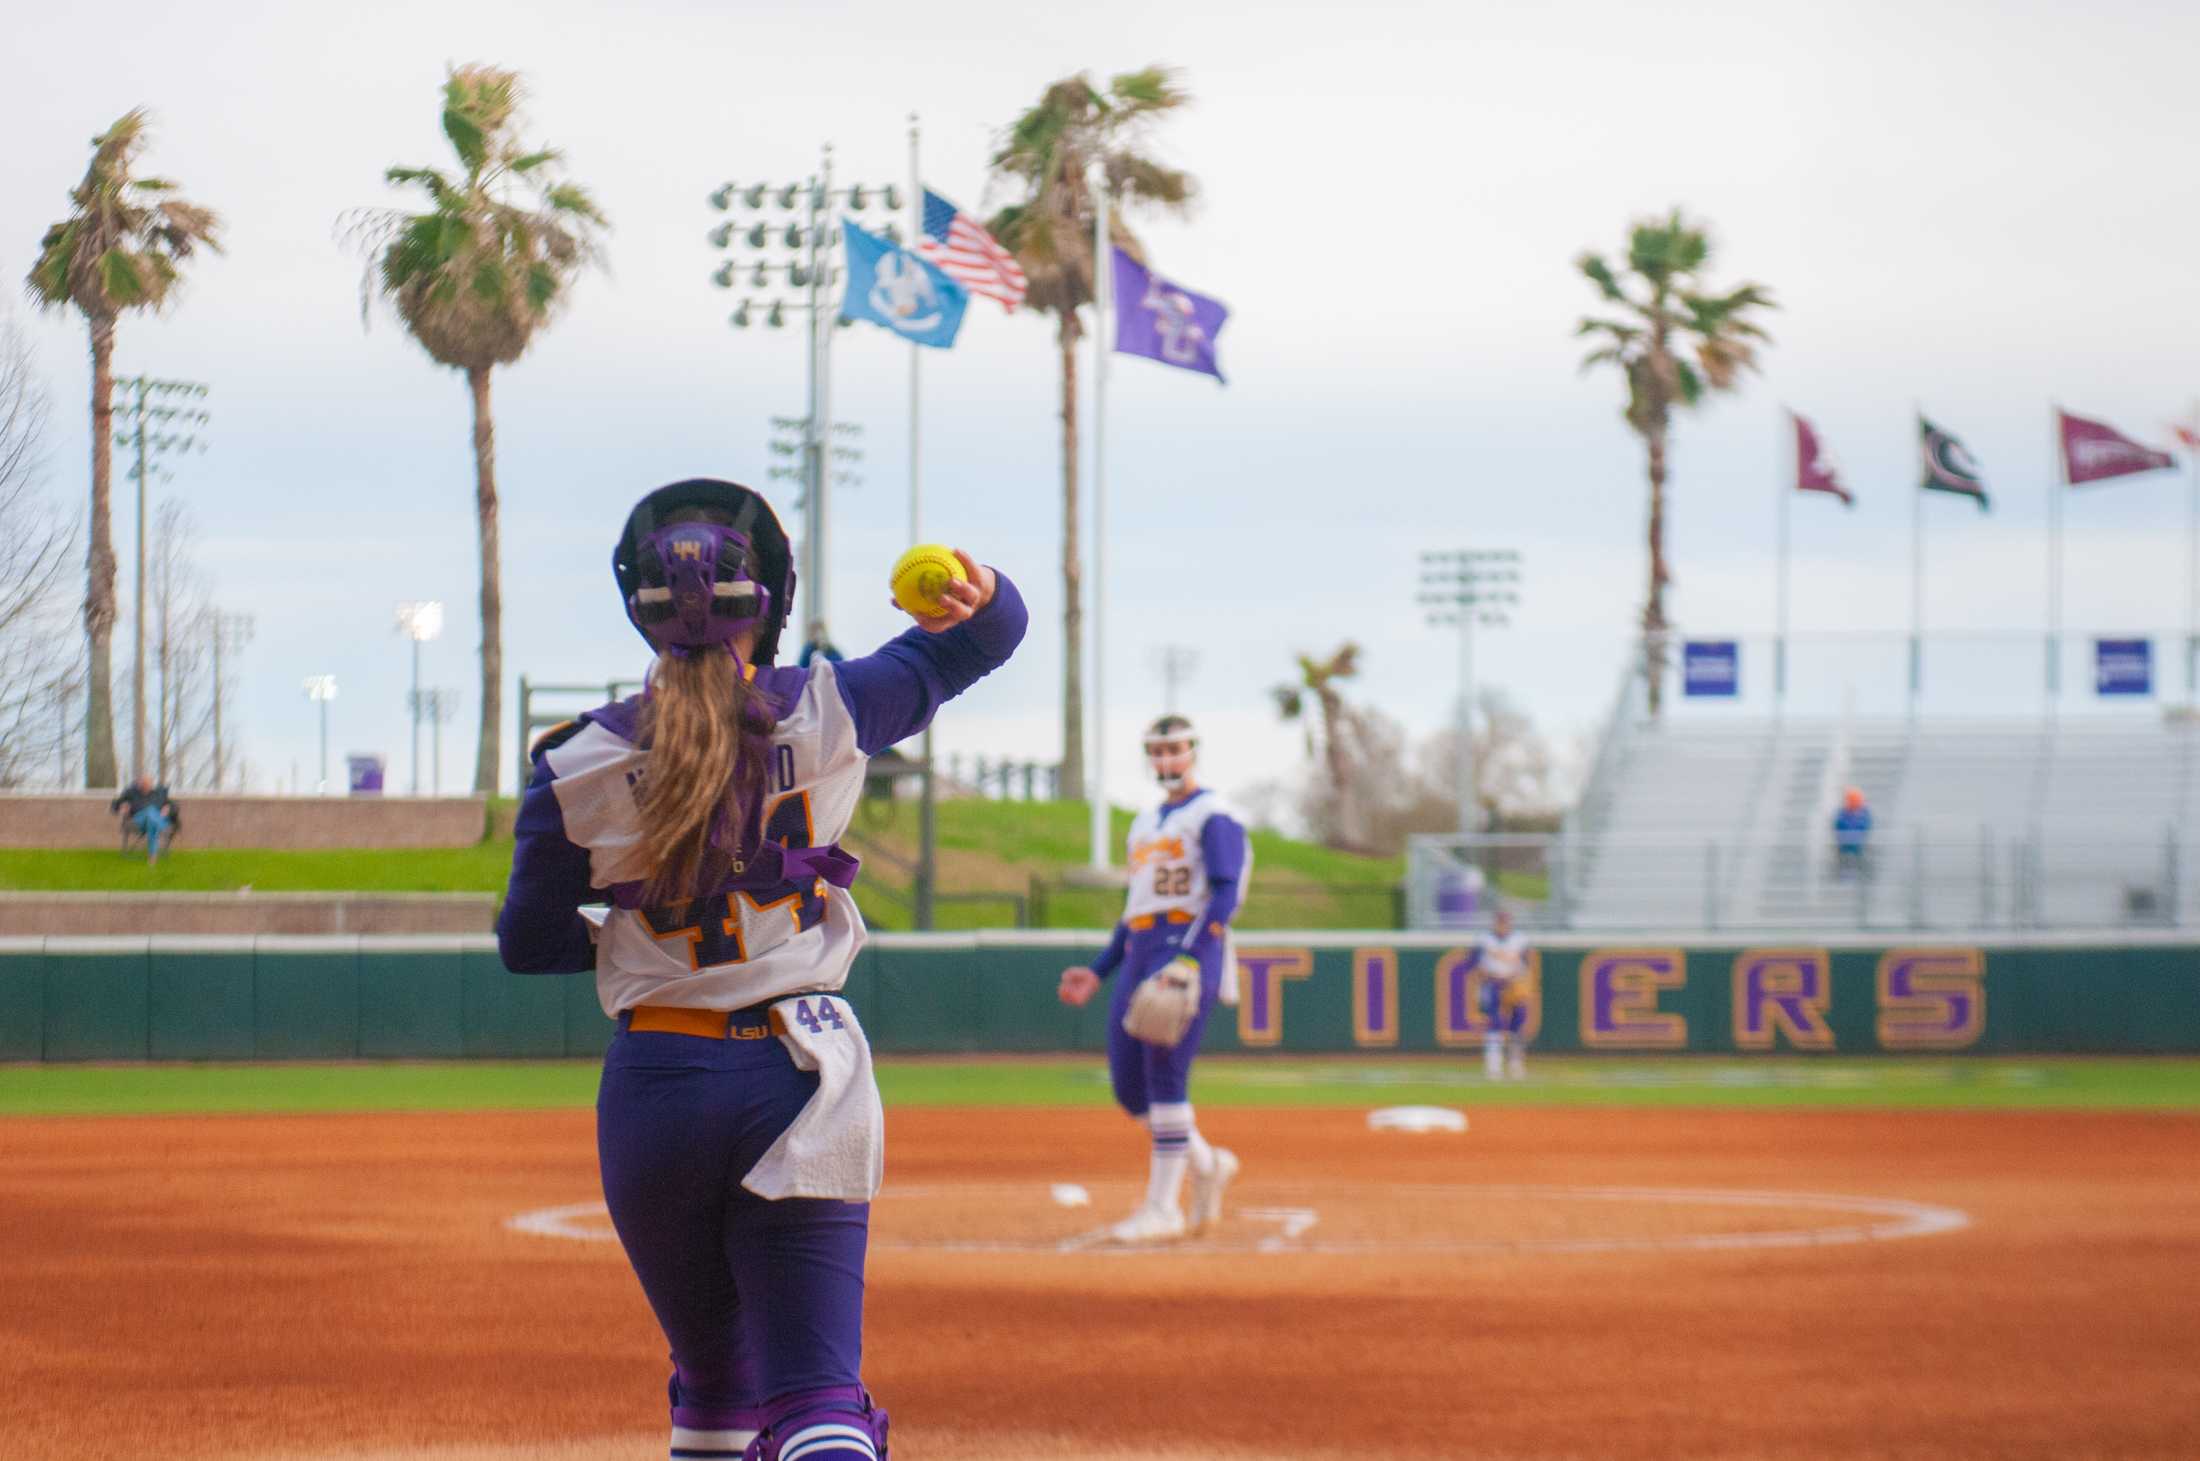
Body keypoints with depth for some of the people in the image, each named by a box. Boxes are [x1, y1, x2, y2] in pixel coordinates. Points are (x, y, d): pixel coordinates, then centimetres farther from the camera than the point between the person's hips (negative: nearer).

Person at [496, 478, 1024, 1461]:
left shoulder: (578, 768, -4)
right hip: (804, 1084, -1)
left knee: (711, 1378, 19)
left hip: (655, 1086, 1)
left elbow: (527, 945, 5)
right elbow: (975, 643, 8)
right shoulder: (828, 716, -3)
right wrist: (982, 596, -14)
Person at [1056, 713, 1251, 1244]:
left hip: (1191, 947, -8)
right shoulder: (1146, 822, 23)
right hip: (1140, 954, 8)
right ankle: (1206, 1163, 23)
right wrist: (1098, 973, 20)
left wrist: (1191, 959, -26)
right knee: (1129, 1087, 4)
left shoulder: (1213, 816, -2)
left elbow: (1226, 893, -13)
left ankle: (1163, 1208, -10)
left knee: (1163, 1076, -13)